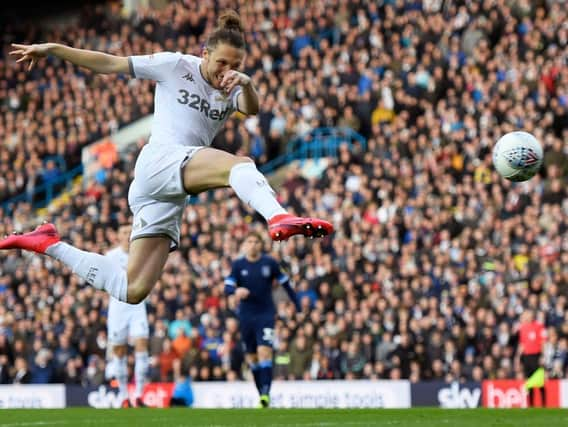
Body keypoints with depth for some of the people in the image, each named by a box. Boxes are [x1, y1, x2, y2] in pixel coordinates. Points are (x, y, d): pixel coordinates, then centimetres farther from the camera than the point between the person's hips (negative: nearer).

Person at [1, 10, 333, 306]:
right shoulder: (176, 66, 6)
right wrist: (52, 49, 3)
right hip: (160, 158, -6)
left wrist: (246, 84, -29)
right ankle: (279, 219, -62)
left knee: (132, 290, 2)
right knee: (240, 164, -31)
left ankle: (51, 245, 17)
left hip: (174, 194, 6)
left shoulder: (231, 91, 17)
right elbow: (110, 64, 8)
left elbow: (252, 109, -6)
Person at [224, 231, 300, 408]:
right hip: (246, 315, 3)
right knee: (251, 357, 6)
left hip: (266, 314, -2)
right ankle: (261, 392, 18)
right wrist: (236, 291, -30)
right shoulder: (238, 265, 1)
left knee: (264, 352, -18)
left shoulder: (270, 263, 0)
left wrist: (298, 306, 10)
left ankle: (266, 393, -23)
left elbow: (285, 284, 8)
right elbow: (227, 288, -6)